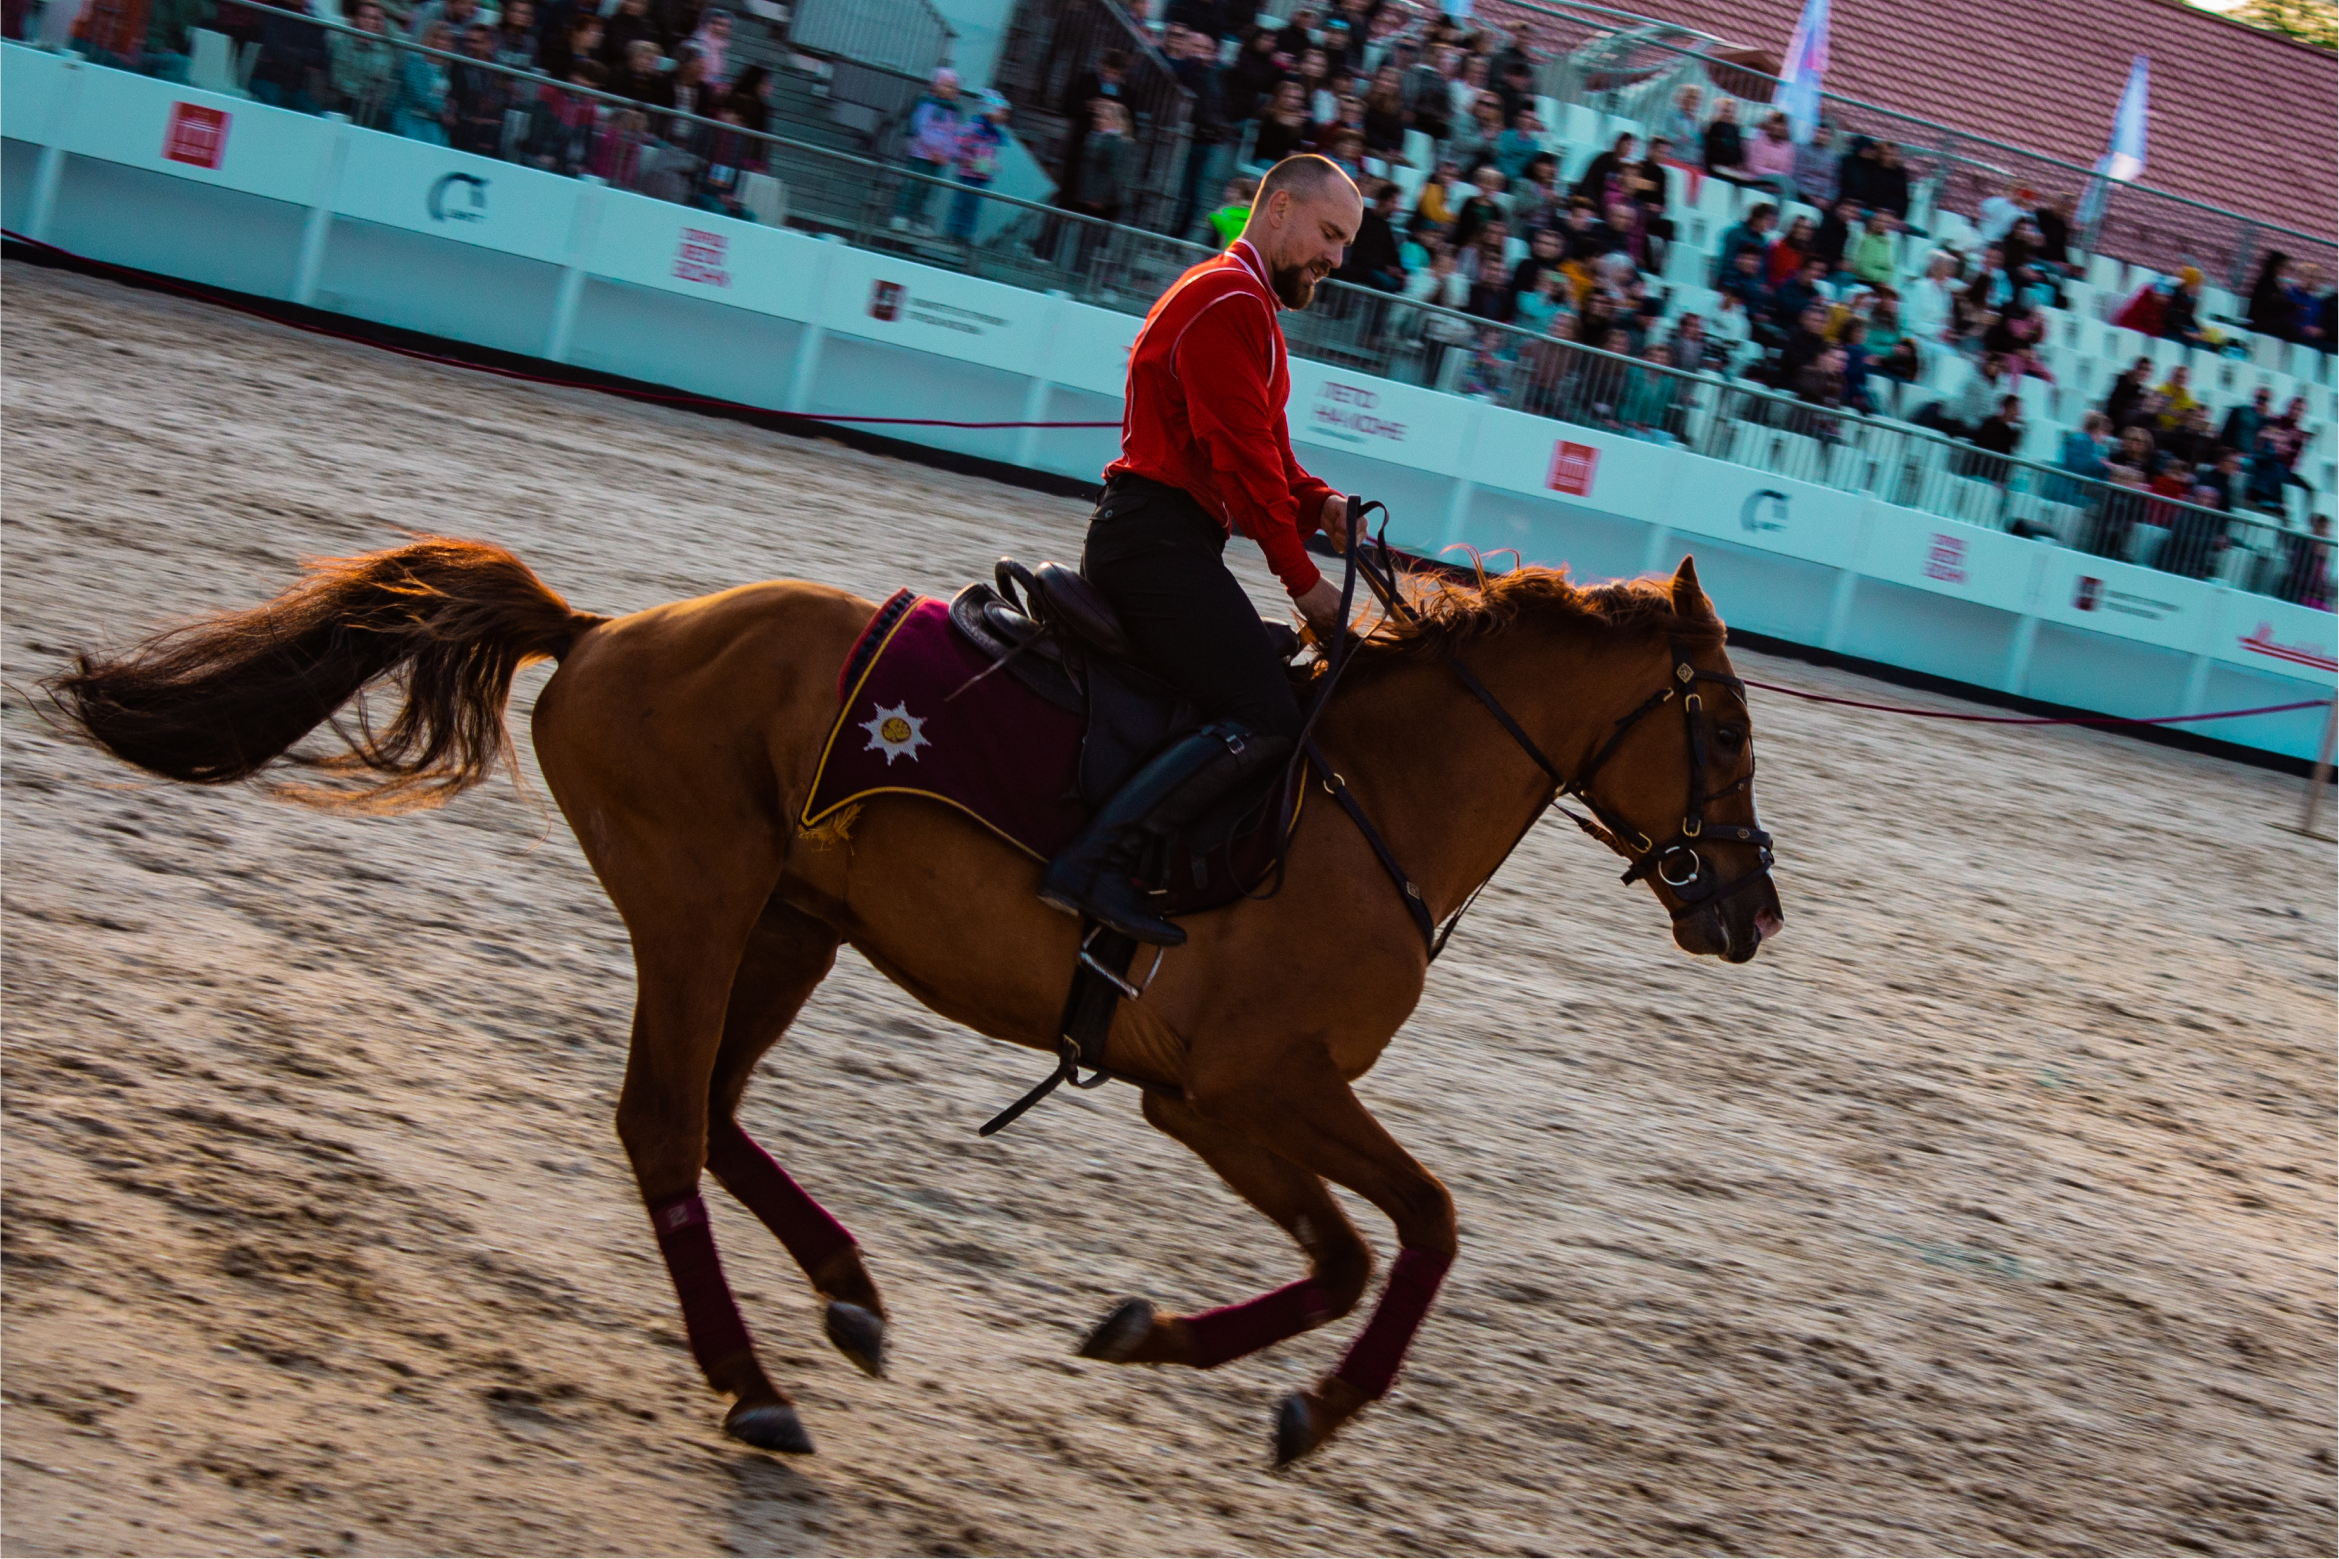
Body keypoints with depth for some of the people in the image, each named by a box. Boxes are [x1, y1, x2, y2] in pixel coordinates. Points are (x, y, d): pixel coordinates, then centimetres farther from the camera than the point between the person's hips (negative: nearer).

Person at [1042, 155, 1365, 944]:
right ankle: (1092, 863, -26)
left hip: (1159, 543, 11)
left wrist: (1319, 504, 2)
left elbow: (1262, 452, 23)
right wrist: (1304, 582, -13)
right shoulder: (1228, 300, -10)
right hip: (1156, 540, -11)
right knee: (1265, 720, -21)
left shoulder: (1248, 307, 25)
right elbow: (1241, 457, -15)